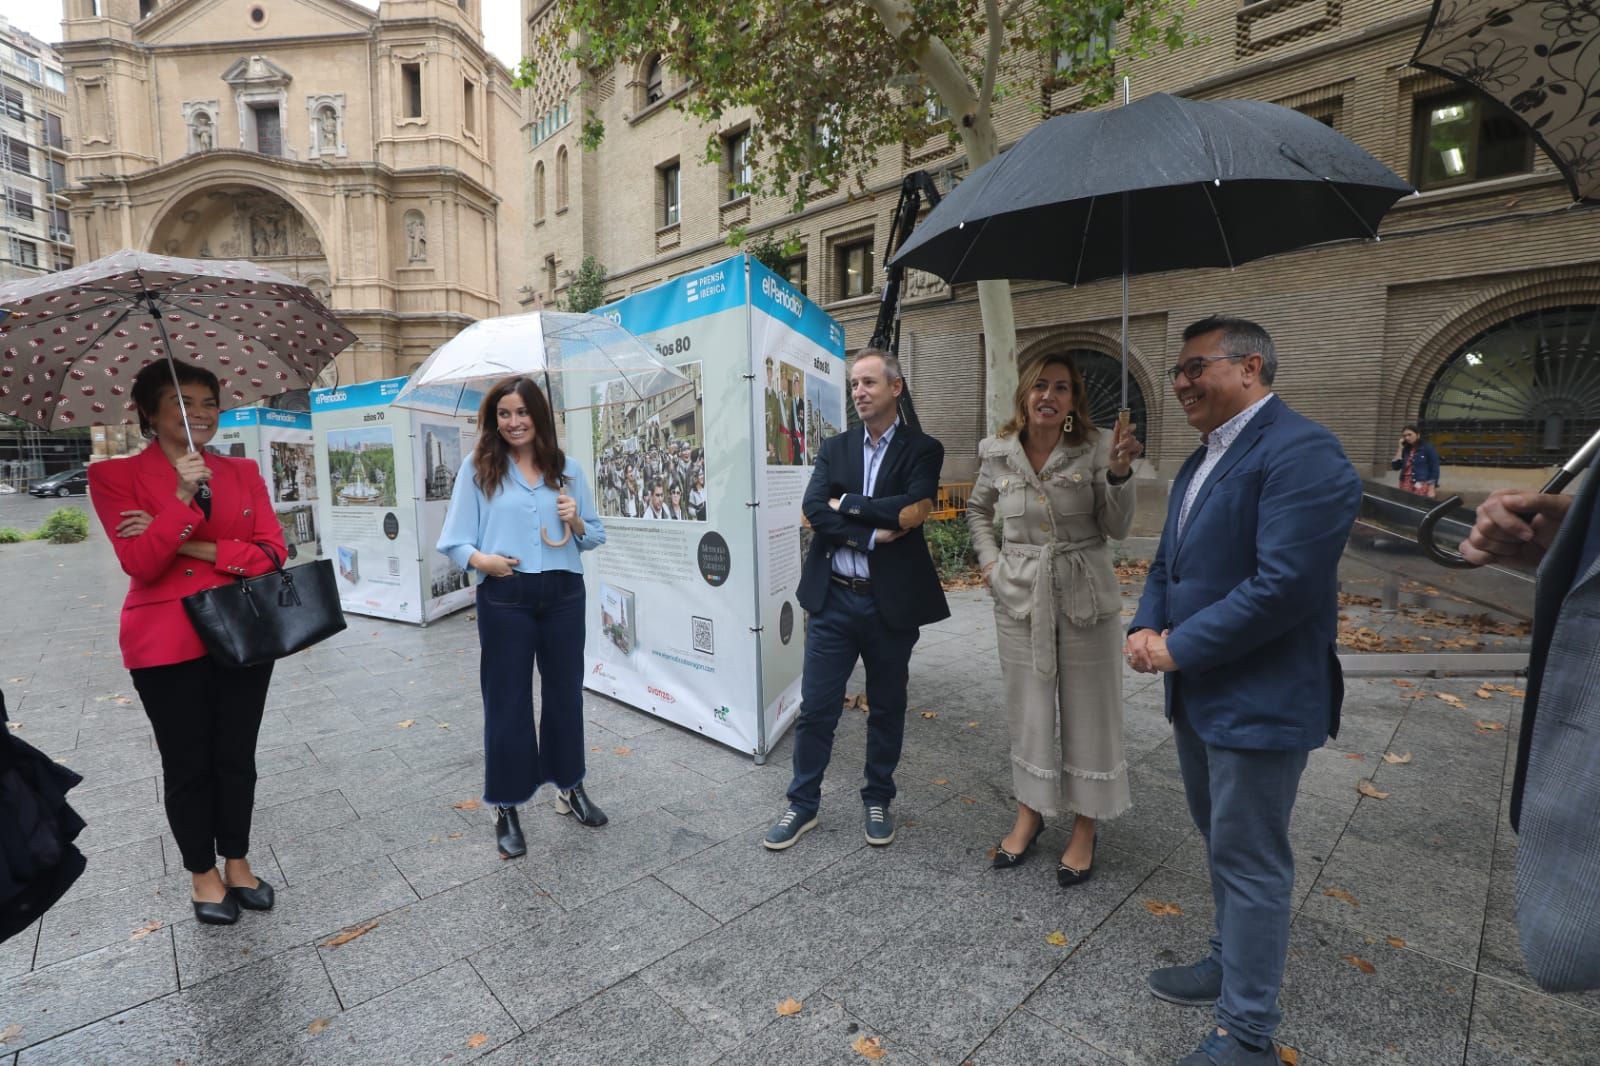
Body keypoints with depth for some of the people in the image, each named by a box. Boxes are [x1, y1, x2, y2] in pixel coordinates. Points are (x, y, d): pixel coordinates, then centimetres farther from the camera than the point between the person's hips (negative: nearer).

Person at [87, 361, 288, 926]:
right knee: (187, 764, 10)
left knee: (237, 758, 13)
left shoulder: (243, 471, 6)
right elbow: (139, 564, -15)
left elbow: (273, 551, -3)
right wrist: (182, 497, -24)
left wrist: (196, 549, -15)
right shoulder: (116, 475, -3)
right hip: (168, 642, -2)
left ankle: (238, 863, 31)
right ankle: (203, 873, 30)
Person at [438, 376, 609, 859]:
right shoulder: (477, 467, 0)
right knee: (507, 701, 6)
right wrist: (480, 559, -21)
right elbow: (454, 540, -2)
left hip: (563, 594, 3)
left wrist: (576, 522, -11)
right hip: (504, 599, -2)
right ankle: (506, 808, 24)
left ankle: (570, 788, 35)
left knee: (565, 692, 14)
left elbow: (594, 537, 10)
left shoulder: (566, 469, 7)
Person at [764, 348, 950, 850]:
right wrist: (873, 534, -17)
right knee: (816, 708, 8)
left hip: (892, 603, -1)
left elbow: (910, 508, -19)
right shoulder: (834, 448, 7)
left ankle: (878, 800, 35)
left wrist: (846, 503, -10)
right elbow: (813, 511, -8)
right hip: (833, 600, 2)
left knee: (887, 709, 15)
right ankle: (803, 804, 26)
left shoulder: (923, 449, -1)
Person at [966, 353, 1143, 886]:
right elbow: (977, 509, 16)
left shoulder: (1097, 446, -8)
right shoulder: (997, 452, -2)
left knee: (1088, 710, 9)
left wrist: (1120, 472, -24)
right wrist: (989, 560, 2)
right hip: (1019, 597, 2)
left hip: (1085, 598, -1)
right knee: (1028, 708, 14)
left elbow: (1117, 530, -9)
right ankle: (1029, 813, 33)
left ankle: (1084, 828, 27)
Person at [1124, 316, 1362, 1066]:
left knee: (1248, 860, 4)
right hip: (1199, 693, 9)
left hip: (1259, 700, -9)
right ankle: (1233, 964, 43)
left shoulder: (1301, 452, -18)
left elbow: (1285, 584, -26)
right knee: (1222, 842, 23)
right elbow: (1169, 561, 15)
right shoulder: (1203, 459, 13)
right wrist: (1146, 626, -3)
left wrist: (1177, 647, -20)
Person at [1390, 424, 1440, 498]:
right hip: (1405, 487, 4)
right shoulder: (1405, 449, 12)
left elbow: (1434, 469, -4)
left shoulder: (1428, 448, -1)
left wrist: (1432, 489, -10)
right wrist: (1400, 449, 1)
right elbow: (1395, 467, 3)